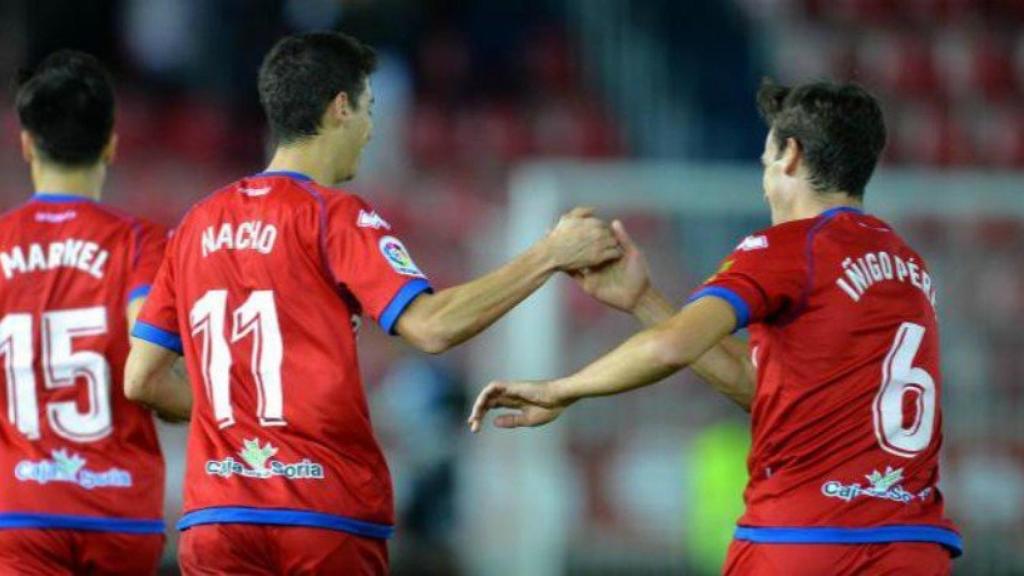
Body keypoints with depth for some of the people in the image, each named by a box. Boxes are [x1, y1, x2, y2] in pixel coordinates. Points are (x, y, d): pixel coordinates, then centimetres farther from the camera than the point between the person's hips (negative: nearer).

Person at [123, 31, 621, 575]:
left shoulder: (197, 225, 13)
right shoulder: (333, 216, -5)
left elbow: (139, 381, 14)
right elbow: (430, 326, -17)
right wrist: (551, 254, -10)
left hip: (215, 517, 5)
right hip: (328, 518, -5)